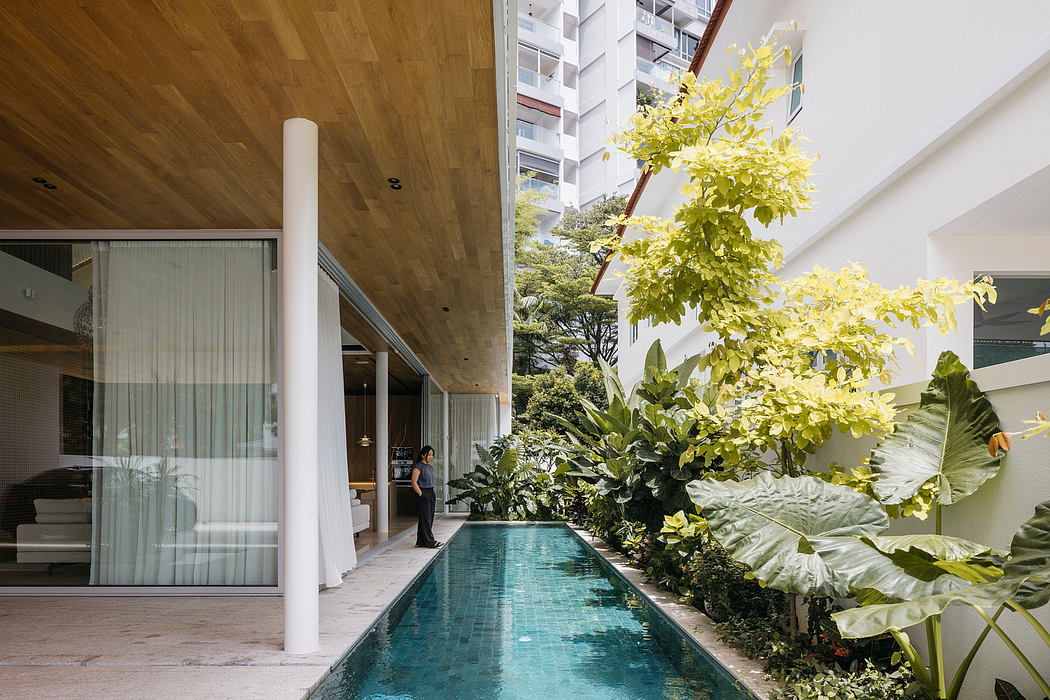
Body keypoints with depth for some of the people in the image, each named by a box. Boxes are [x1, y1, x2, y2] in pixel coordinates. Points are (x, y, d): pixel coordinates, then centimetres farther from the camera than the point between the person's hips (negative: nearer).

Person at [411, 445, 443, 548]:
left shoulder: (430, 467, 17)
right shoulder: (418, 466, -10)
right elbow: (414, 482, -14)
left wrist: (431, 494, 15)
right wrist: (421, 494, -16)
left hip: (431, 494, 9)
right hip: (423, 494, -9)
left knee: (429, 519, 9)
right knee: (426, 519, -7)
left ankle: (421, 542, 14)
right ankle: (430, 541, -6)